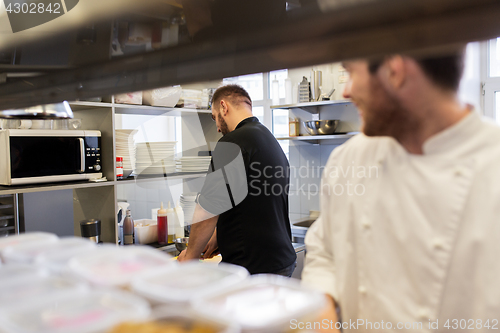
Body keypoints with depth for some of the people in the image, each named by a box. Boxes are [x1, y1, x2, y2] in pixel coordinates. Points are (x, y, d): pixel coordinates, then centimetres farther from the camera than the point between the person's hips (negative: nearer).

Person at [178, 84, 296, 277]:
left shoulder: (233, 142, -15)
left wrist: (191, 254, -1)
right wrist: (219, 237, 23)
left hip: (253, 268, -9)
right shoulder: (271, 140, 15)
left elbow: (209, 208, -16)